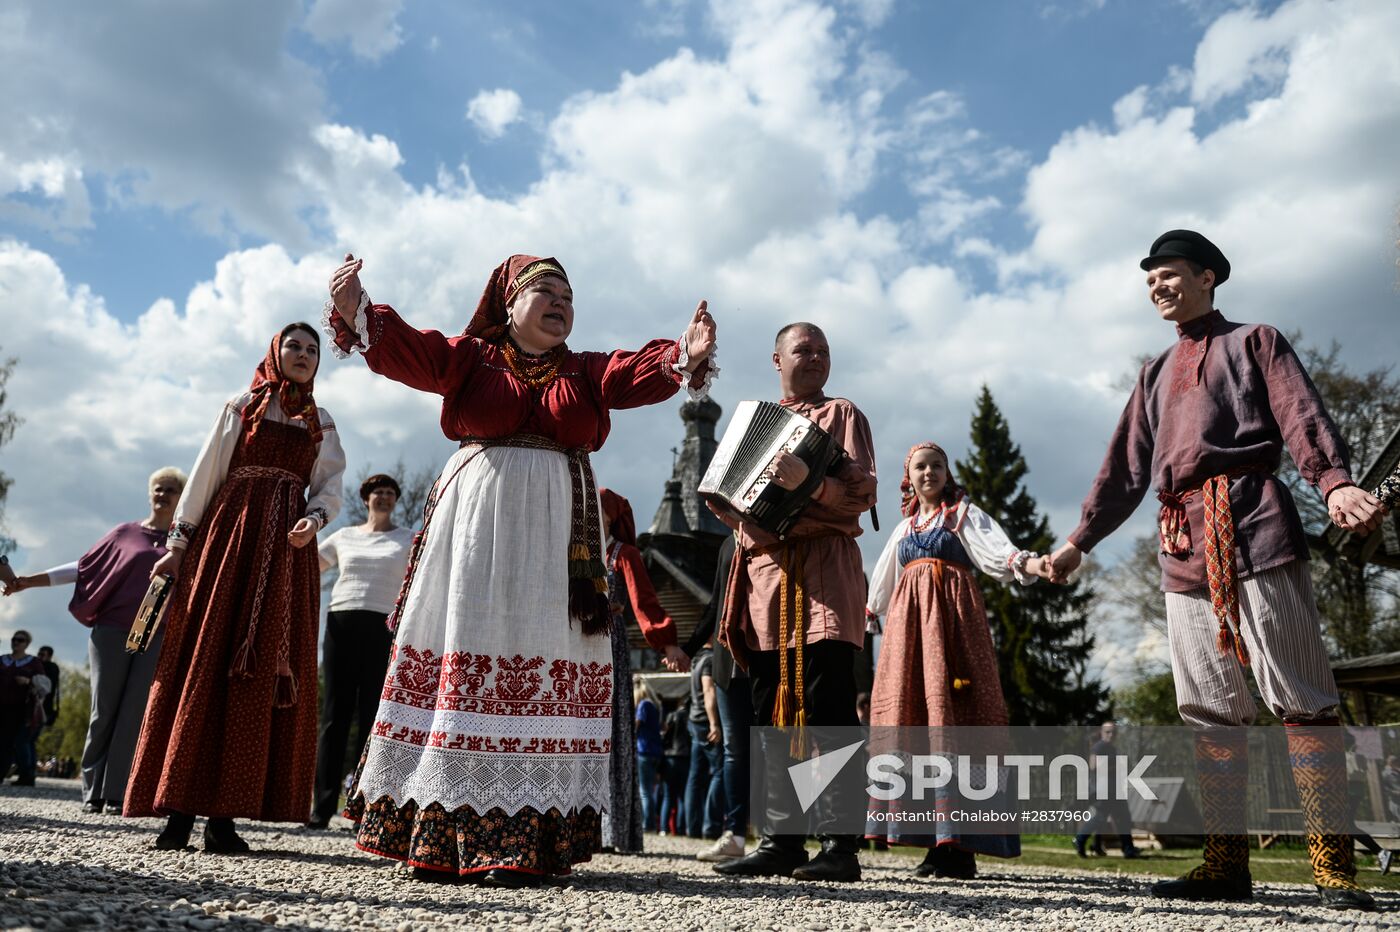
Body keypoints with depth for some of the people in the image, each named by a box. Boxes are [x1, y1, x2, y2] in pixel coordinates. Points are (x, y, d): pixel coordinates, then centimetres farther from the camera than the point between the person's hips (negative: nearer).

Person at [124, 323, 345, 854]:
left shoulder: (322, 425, 16)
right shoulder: (243, 406, 11)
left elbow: (330, 487, 7)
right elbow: (205, 475, 7)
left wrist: (316, 517, -15)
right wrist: (178, 541, -1)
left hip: (288, 552, 2)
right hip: (229, 536, -1)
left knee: (264, 674, -4)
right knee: (204, 662, -5)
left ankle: (224, 814, -2)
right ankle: (180, 810, -3)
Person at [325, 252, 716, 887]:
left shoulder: (587, 372, 15)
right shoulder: (471, 357, 11)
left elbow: (638, 376, -3)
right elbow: (404, 350, -4)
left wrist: (684, 357, -23)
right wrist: (356, 311, -22)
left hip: (554, 534, 2)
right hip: (474, 520, -1)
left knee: (543, 668, -4)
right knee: (461, 659, -2)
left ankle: (520, 838, -1)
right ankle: (438, 835, 5)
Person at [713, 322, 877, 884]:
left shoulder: (841, 414, 9)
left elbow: (863, 490, -6)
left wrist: (810, 481, -25)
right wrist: (732, 507, 1)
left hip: (823, 570, -5)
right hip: (763, 565, 5)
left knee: (827, 710, -9)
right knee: (774, 713, 6)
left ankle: (840, 843, -5)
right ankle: (781, 841, 12)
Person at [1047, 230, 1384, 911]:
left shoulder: (1254, 342, 12)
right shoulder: (1155, 376, 26)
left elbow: (1301, 416, -5)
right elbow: (1124, 469, 23)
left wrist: (1334, 483, -24)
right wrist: (1079, 541, 16)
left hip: (1252, 522, -5)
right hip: (1183, 546, 6)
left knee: (1299, 696, -6)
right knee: (1210, 708, 4)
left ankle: (1334, 868, -2)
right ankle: (1226, 863, 8)